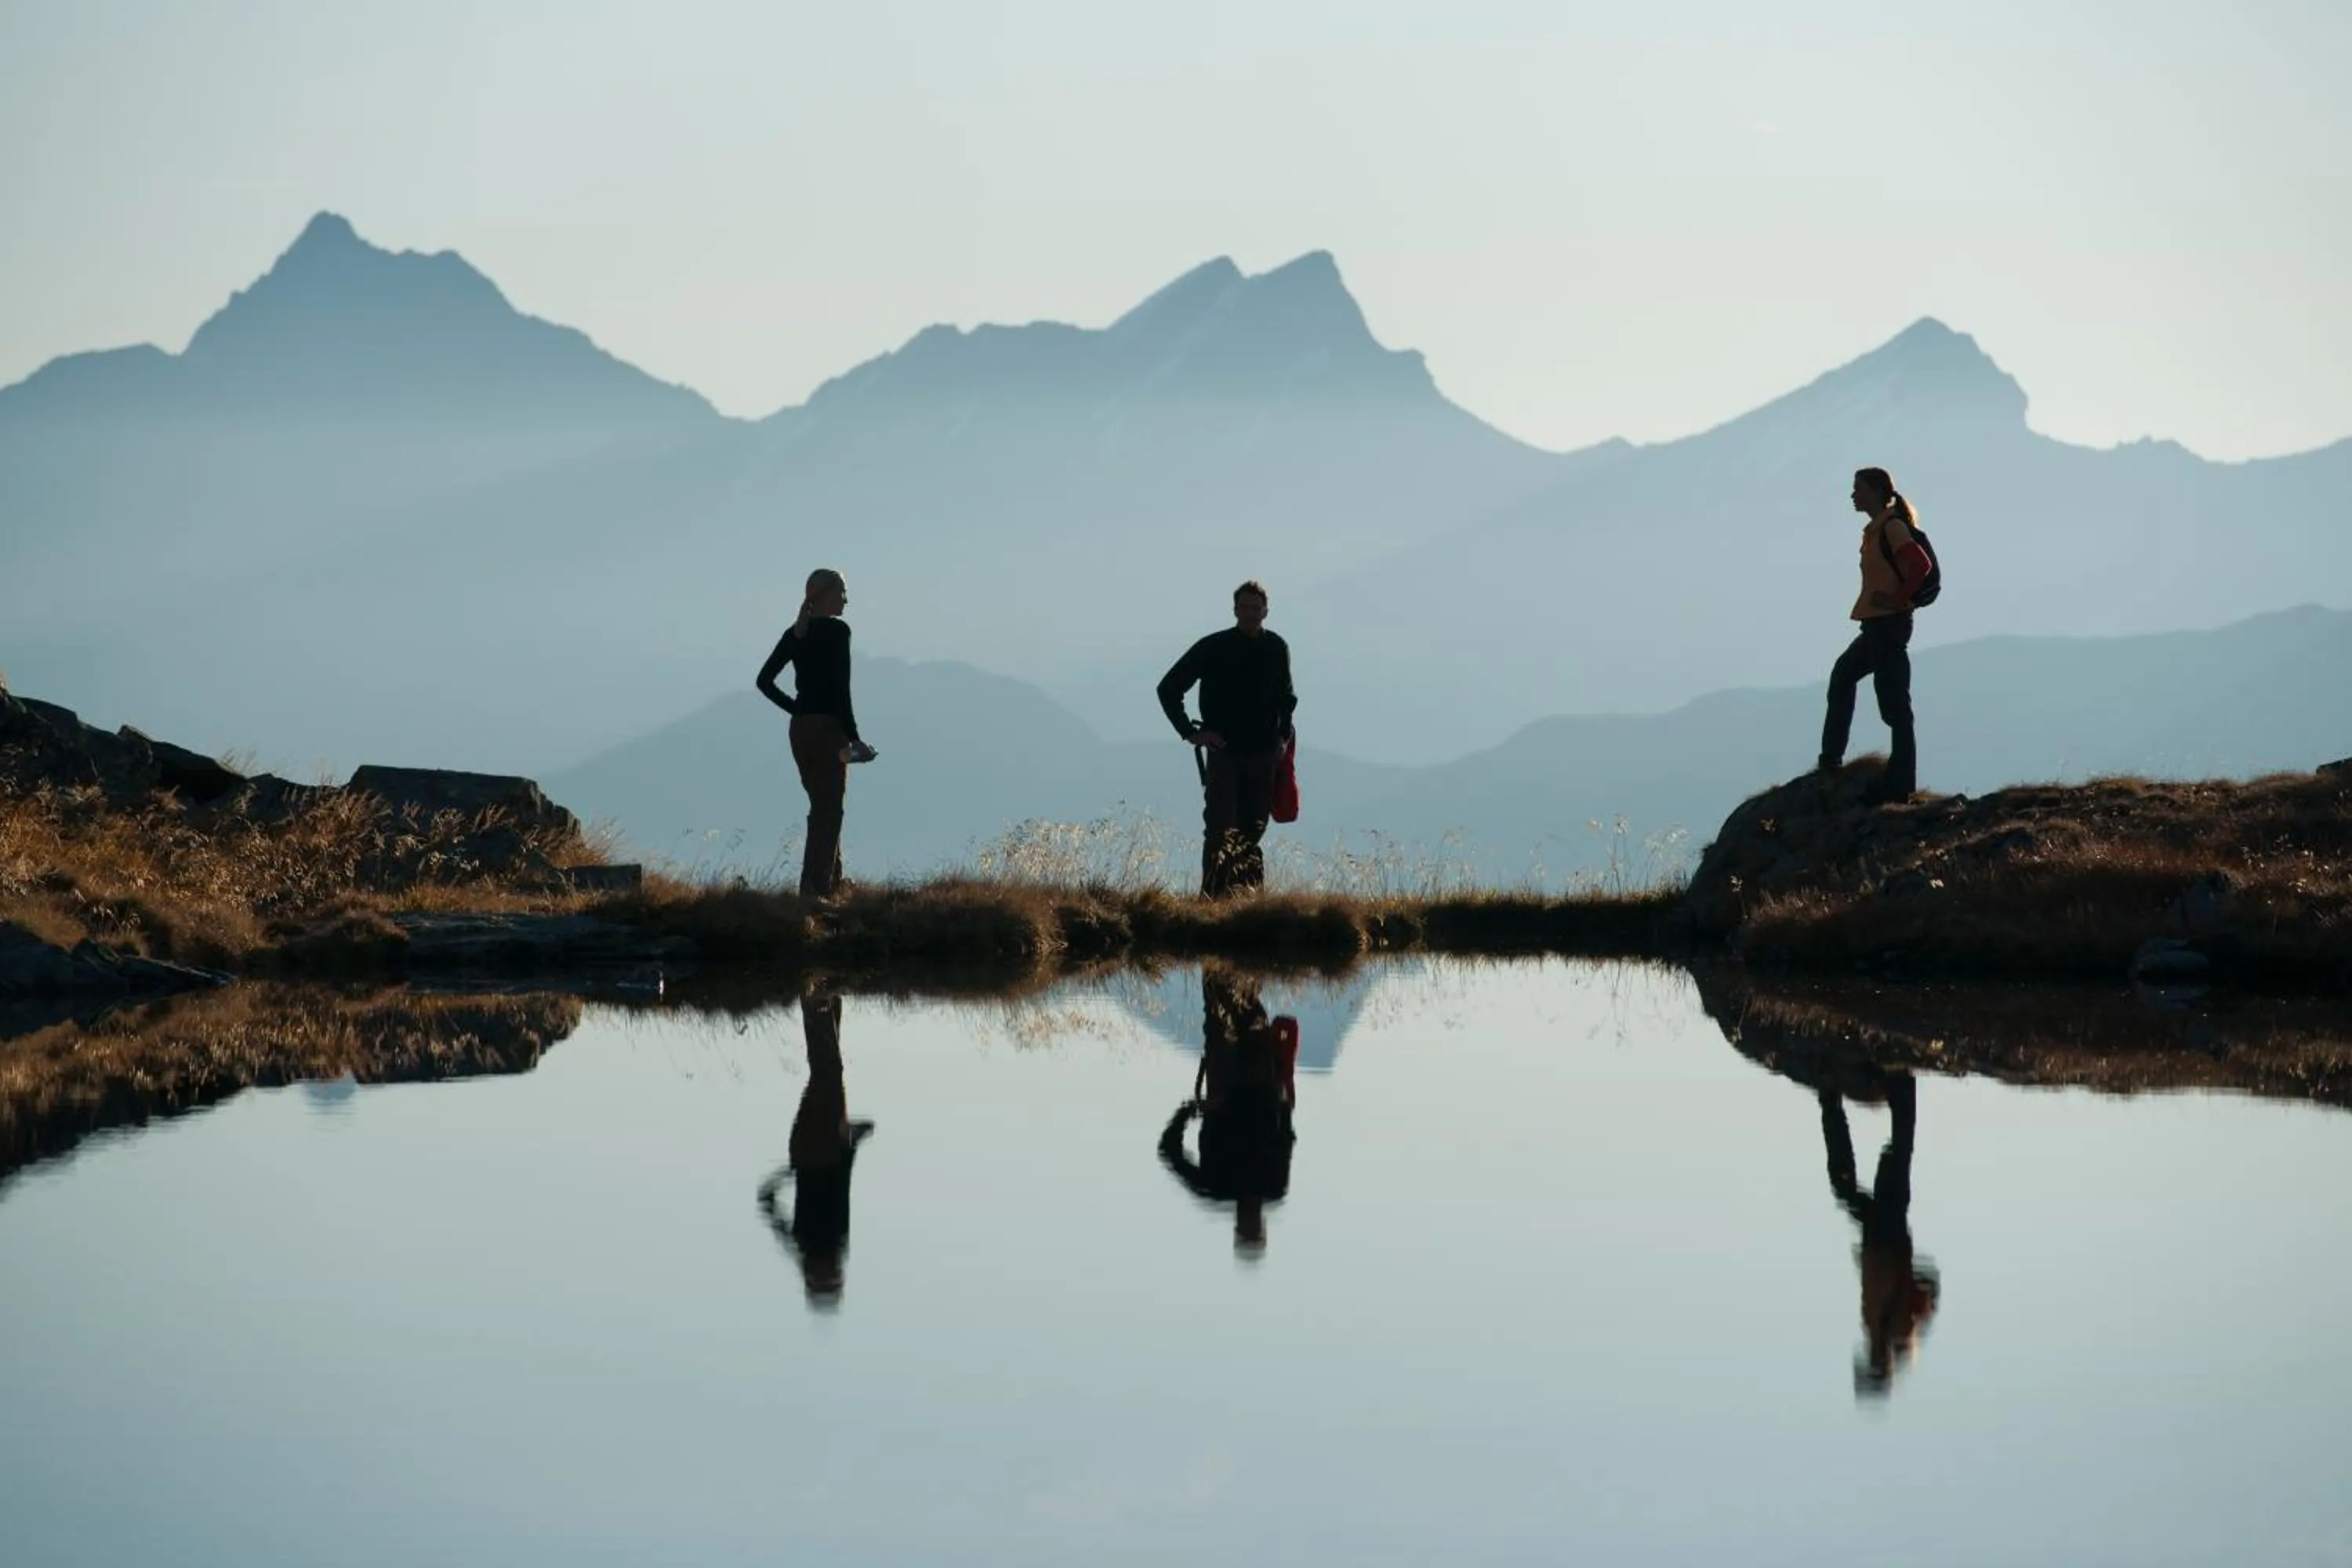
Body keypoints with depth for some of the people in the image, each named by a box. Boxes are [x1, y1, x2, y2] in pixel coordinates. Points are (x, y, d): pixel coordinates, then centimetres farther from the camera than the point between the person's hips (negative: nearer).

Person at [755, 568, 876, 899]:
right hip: (828, 729, -7)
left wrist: (796, 709, 12)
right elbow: (840, 689, -16)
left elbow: (764, 681, 10)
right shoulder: (836, 631, -10)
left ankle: (832, 882, 21)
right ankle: (816, 888, -10)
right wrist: (853, 737, -13)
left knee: (824, 809, 17)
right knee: (828, 812, -4)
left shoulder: (794, 634, 11)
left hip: (800, 730, 7)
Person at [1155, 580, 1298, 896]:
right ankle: (1211, 896, -16)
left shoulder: (1276, 649, 8)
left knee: (1253, 832, 7)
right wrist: (1189, 733, -4)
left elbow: (1287, 696, 26)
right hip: (1223, 751, -4)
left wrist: (1283, 735, 13)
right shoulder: (1213, 648, -4)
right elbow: (1168, 689, 2)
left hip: (1263, 754, 4)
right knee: (1220, 831, -13)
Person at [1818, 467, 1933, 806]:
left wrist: (1897, 600, -21)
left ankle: (1900, 784, -7)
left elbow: (1921, 564, -27)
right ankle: (1831, 759, 32)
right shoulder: (1877, 529, 15)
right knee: (1843, 676, 24)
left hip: (1889, 623, -11)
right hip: (1876, 625, 11)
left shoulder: (1892, 528, -14)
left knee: (1894, 704, -9)